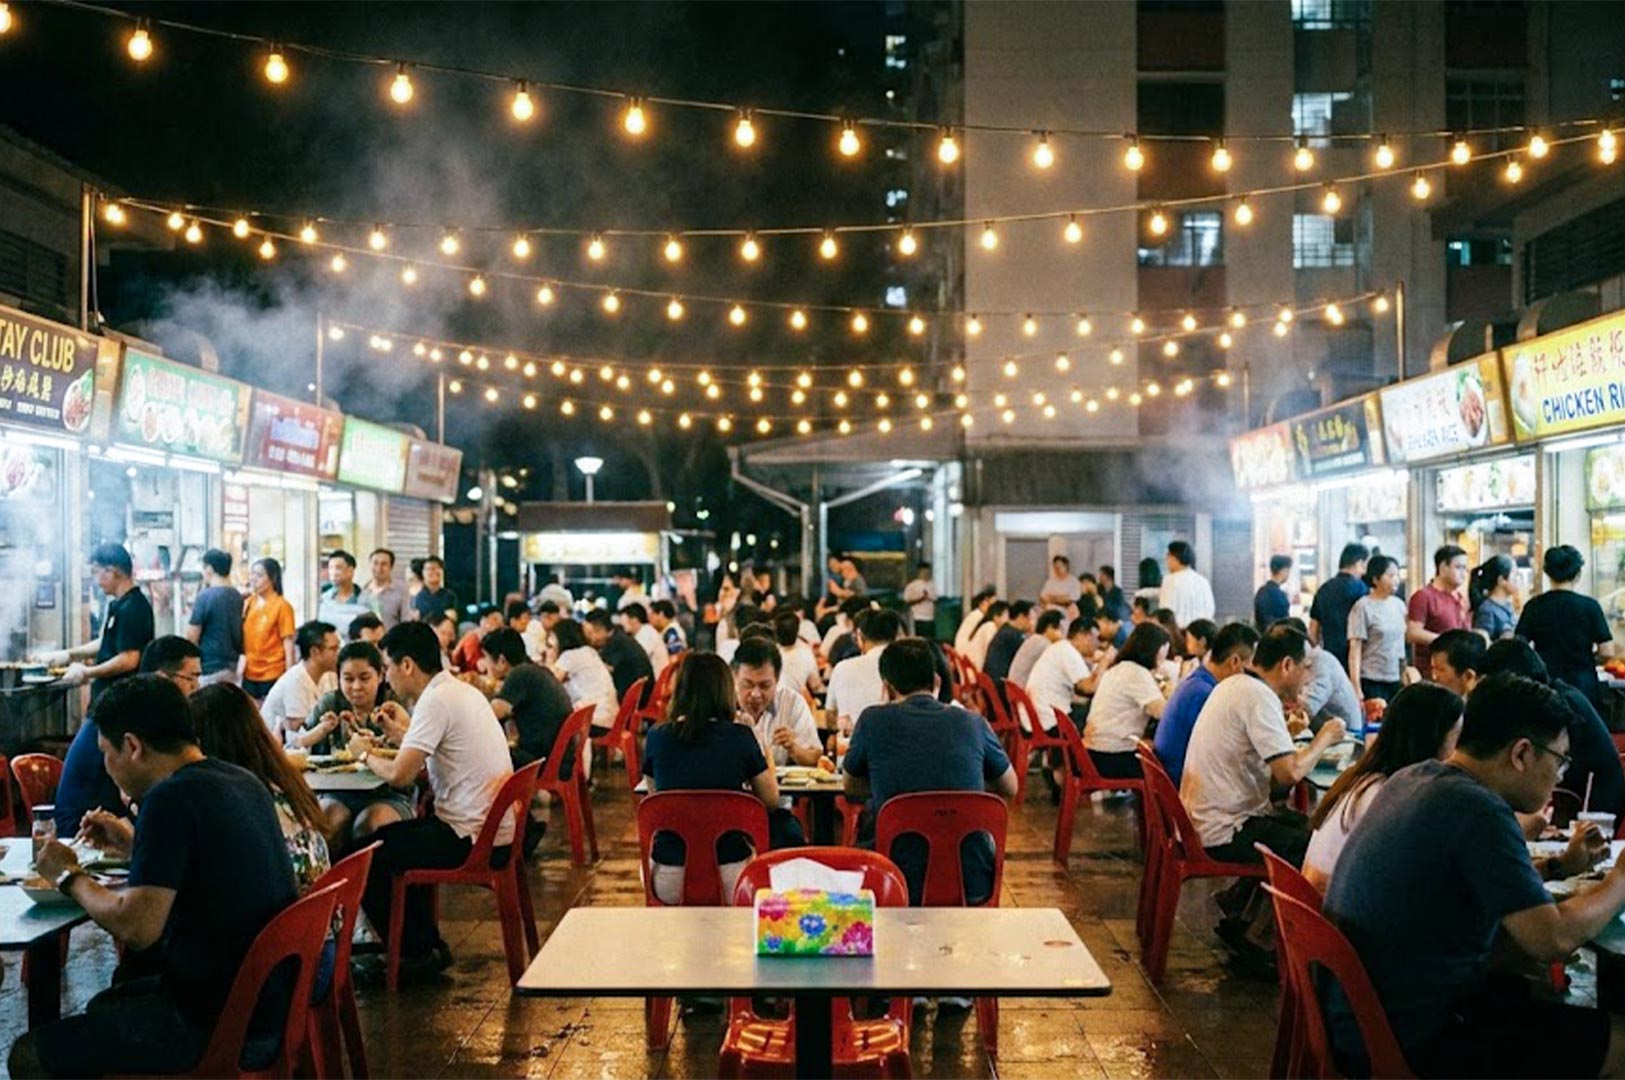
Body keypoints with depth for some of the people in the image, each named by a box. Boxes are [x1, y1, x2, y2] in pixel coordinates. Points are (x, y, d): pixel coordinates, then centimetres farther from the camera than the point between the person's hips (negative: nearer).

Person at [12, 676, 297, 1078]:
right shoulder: (245, 782, 6)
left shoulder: (171, 798, -20)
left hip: (217, 1026, -9)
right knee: (103, 1005, 30)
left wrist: (69, 876, -7)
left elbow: (136, 929, -23)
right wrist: (135, 845, 20)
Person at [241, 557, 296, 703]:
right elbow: (243, 639, 17)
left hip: (273, 675, -6)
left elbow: (288, 644, -9)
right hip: (250, 674, 6)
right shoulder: (248, 603, 8)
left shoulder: (282, 606, -7)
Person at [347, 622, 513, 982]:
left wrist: (365, 754, -2)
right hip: (497, 828, 10)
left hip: (472, 837, -10)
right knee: (386, 838, 25)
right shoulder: (464, 692, 12)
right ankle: (427, 944, 26)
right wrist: (403, 733, 16)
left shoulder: (436, 700, -17)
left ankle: (415, 952, 13)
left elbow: (399, 774, -20)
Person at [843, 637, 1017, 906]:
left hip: (902, 884, -2)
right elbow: (1009, 791, 17)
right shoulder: (972, 722, 0)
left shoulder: (874, 720, -5)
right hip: (972, 885, 2)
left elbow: (853, 791, 12)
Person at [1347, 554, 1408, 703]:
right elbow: (1355, 649, -9)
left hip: (1396, 680, 5)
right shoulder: (1363, 607, -7)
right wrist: (1356, 689, -13)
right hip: (1372, 682, -5)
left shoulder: (1399, 605, 10)